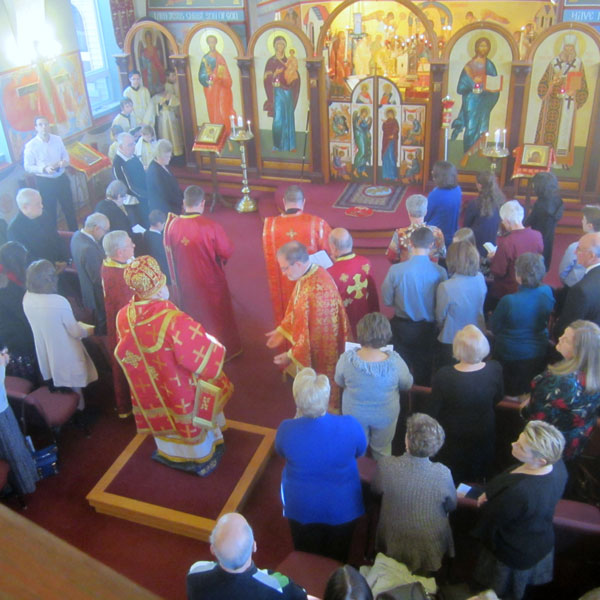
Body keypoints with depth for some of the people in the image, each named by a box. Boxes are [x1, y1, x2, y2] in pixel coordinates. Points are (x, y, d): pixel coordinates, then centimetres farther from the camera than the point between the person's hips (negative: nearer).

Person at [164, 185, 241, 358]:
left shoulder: (172, 225, -16)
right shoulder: (211, 227, -27)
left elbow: (169, 250, 1)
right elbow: (227, 252, -16)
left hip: (185, 283, 3)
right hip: (211, 283, -3)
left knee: (193, 316, 24)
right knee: (217, 316, 19)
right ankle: (227, 349, 37)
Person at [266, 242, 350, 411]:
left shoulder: (318, 290, -35)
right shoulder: (307, 275, -6)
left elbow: (314, 335, -29)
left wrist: (291, 355, -21)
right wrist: (282, 330, 8)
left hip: (318, 353, -9)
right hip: (309, 346, 9)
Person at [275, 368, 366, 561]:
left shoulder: (286, 429, -30)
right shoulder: (350, 426, -30)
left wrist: (299, 417, -6)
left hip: (301, 508, 0)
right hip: (343, 508, 0)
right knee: (337, 560, 30)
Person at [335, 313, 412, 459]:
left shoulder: (346, 359, -31)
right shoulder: (395, 362, -33)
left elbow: (339, 382, -9)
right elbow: (407, 385, -11)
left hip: (354, 414, 1)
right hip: (385, 417, -1)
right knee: (382, 450, 29)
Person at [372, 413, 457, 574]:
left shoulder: (386, 465, -29)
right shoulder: (443, 474, -29)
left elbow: (376, 490, -6)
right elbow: (451, 506, -8)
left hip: (393, 545, 0)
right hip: (432, 549, 0)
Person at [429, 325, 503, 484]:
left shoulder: (443, 376, -34)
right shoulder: (495, 369, -25)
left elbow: (432, 410, -20)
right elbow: (498, 398, -4)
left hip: (453, 437, -2)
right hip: (484, 434, 3)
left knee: (450, 481, 24)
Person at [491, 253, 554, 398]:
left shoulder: (508, 301, -32)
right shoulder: (547, 292, -18)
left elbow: (494, 327, -15)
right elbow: (547, 319, 0)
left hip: (511, 355, -4)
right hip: (539, 353, 4)